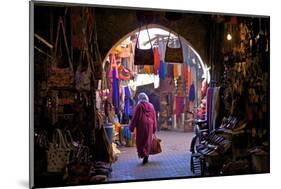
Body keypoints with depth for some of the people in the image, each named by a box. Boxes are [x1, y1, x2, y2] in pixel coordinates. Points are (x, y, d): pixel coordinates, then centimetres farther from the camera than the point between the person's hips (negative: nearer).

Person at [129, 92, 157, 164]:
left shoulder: (139, 106, -5)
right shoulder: (151, 106, 8)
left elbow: (135, 117, -6)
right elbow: (154, 117, 9)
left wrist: (132, 127, 0)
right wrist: (154, 128, 15)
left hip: (141, 125, -4)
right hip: (149, 125, 4)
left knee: (140, 140, 4)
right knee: (148, 141, 11)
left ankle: (144, 154, -8)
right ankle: (146, 155, 10)